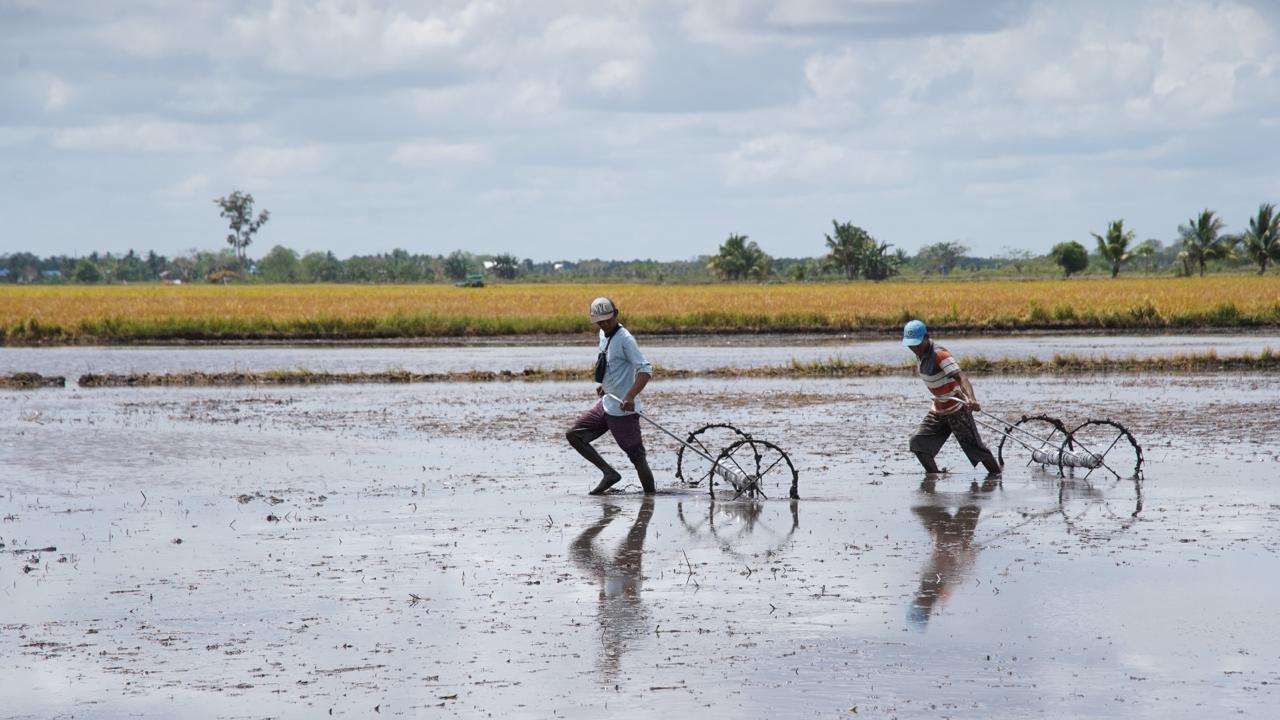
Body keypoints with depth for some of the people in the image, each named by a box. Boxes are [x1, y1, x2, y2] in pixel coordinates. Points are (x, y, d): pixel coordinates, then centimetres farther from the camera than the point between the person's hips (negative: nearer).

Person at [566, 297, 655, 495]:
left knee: (637, 456, -6)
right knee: (573, 435, 5)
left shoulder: (624, 339, -17)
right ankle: (609, 473, 4)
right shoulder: (603, 334, 9)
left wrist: (630, 396, -36)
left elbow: (645, 370, -25)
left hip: (623, 410, -9)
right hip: (606, 404, 9)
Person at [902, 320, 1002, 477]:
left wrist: (972, 399, -53)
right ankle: (934, 476, 8)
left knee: (974, 446, -3)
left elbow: (960, 376, -36)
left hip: (957, 409, -8)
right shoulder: (921, 353, 2)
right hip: (938, 409, 8)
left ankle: (997, 474, 13)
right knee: (917, 442, -2)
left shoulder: (939, 354, -24)